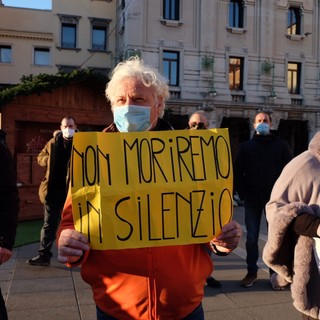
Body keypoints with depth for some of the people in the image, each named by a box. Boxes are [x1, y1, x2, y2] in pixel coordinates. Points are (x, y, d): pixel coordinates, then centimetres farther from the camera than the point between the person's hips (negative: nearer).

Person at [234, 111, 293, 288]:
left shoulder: (281, 145, 5)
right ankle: (251, 272, 15)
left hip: (274, 199, 0)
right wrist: (243, 194, -8)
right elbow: (237, 172, 3)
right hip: (252, 199, 1)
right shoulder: (246, 146, 7)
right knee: (251, 237, 5)